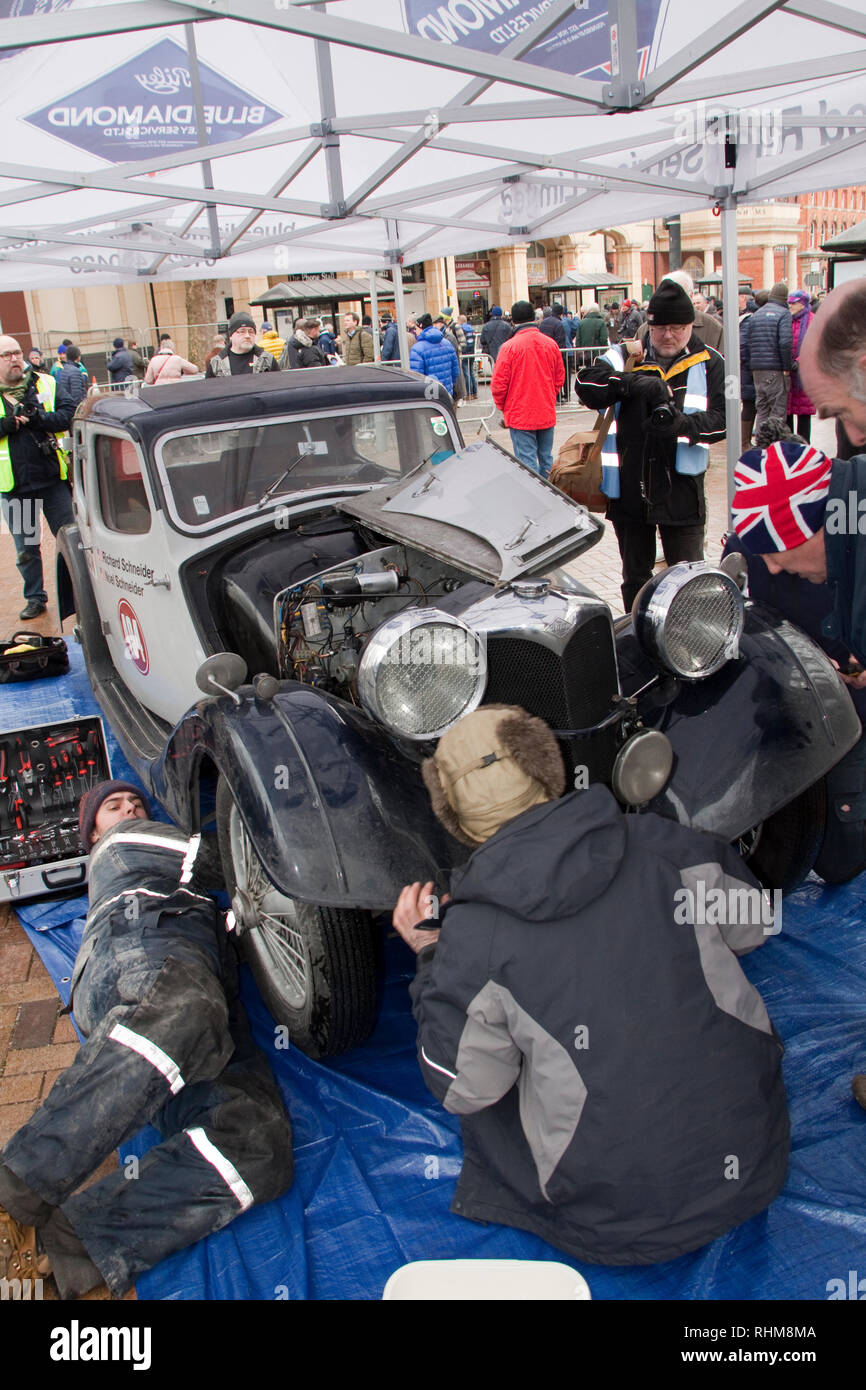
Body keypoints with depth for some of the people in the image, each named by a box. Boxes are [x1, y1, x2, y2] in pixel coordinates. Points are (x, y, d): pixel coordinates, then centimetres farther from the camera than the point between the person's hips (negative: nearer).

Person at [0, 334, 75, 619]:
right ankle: (35, 598, 24)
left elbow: (70, 414, -7)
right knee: (25, 548, 11)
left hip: (53, 478, 0)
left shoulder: (47, 384, 3)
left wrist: (39, 419, -20)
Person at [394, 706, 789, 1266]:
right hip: (758, 1171, 2)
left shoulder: (472, 935, -18)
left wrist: (431, 959, 2)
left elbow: (466, 1089, -7)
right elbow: (752, 924, 7)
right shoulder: (662, 845, -10)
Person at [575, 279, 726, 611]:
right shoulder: (625, 357, 6)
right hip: (628, 488, 2)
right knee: (635, 578, 16)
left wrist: (682, 423, -26)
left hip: (681, 490, -2)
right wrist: (635, 383, -25)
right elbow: (585, 383, -11)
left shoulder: (709, 364, 4)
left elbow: (722, 418, -6)